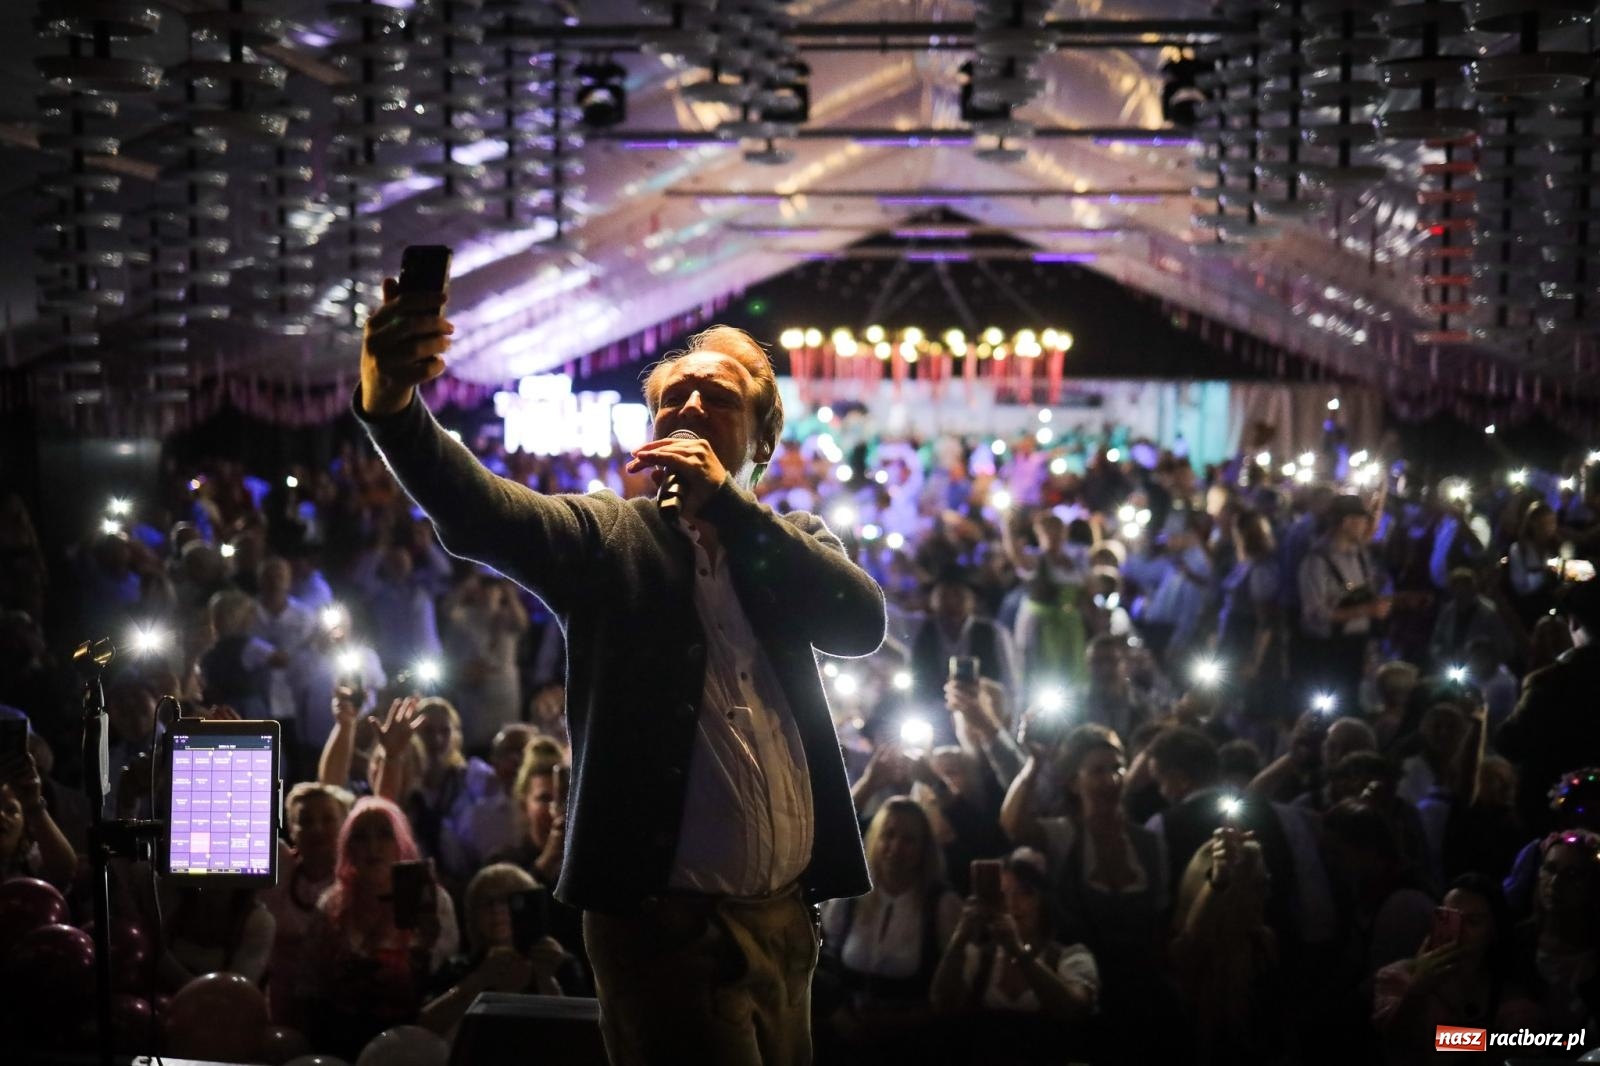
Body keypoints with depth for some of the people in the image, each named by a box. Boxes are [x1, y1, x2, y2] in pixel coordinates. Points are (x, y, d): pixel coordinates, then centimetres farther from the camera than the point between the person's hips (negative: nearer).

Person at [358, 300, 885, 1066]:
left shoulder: (798, 543, 12)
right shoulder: (604, 536, 1)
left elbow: (864, 623, -9)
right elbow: (476, 512, -17)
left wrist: (725, 501, -14)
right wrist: (391, 405, -38)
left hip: (783, 915, 4)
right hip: (662, 917, -4)